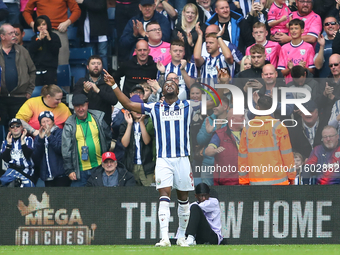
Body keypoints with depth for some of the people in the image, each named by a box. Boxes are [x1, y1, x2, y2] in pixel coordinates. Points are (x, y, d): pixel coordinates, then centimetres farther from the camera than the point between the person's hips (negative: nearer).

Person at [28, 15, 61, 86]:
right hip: (37, 68, 2)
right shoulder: (34, 38, 12)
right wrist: (39, 39, -9)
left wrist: (49, 39, -12)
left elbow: (55, 51, -3)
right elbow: (31, 51, -3)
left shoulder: (54, 36, 7)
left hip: (50, 69, -2)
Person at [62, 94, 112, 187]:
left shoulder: (98, 118, 5)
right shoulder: (69, 125, 1)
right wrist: (69, 170, -3)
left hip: (99, 167, 1)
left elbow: (108, 137, 17)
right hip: (80, 171, -1)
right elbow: (66, 150, 0)